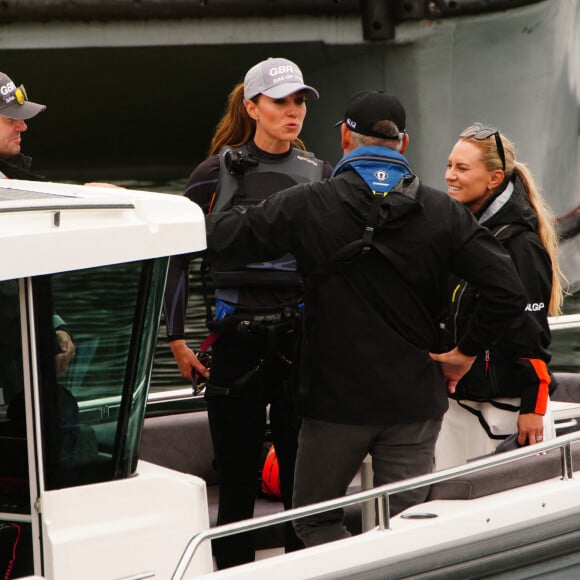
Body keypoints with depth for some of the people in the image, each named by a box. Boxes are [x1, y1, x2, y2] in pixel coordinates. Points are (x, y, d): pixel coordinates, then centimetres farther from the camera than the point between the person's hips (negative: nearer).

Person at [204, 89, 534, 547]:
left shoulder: (307, 206, -7)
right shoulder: (442, 212, -2)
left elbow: (226, 236, -2)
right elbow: (508, 291, -8)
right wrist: (465, 352, 4)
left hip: (335, 401, -2)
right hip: (415, 404, 2)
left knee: (315, 519, 13)